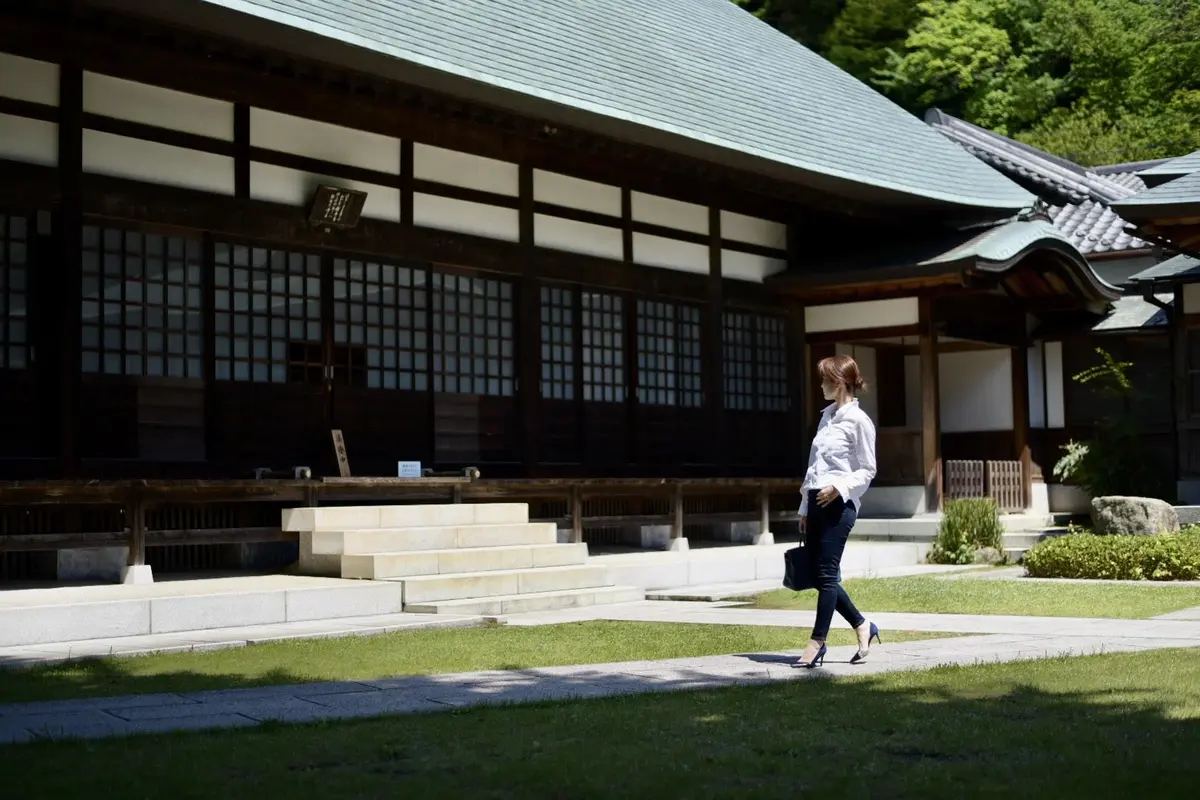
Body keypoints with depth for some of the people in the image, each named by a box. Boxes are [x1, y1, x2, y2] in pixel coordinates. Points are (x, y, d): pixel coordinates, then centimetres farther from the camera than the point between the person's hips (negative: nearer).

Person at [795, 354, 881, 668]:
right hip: (817, 503, 8)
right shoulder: (827, 416, 16)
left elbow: (867, 470, -7)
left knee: (826, 574, -5)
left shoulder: (858, 421, -7)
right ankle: (862, 626, 22)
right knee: (818, 574, 8)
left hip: (839, 503, -8)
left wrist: (839, 488, -21)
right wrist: (805, 508, 17)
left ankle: (817, 642, 1)